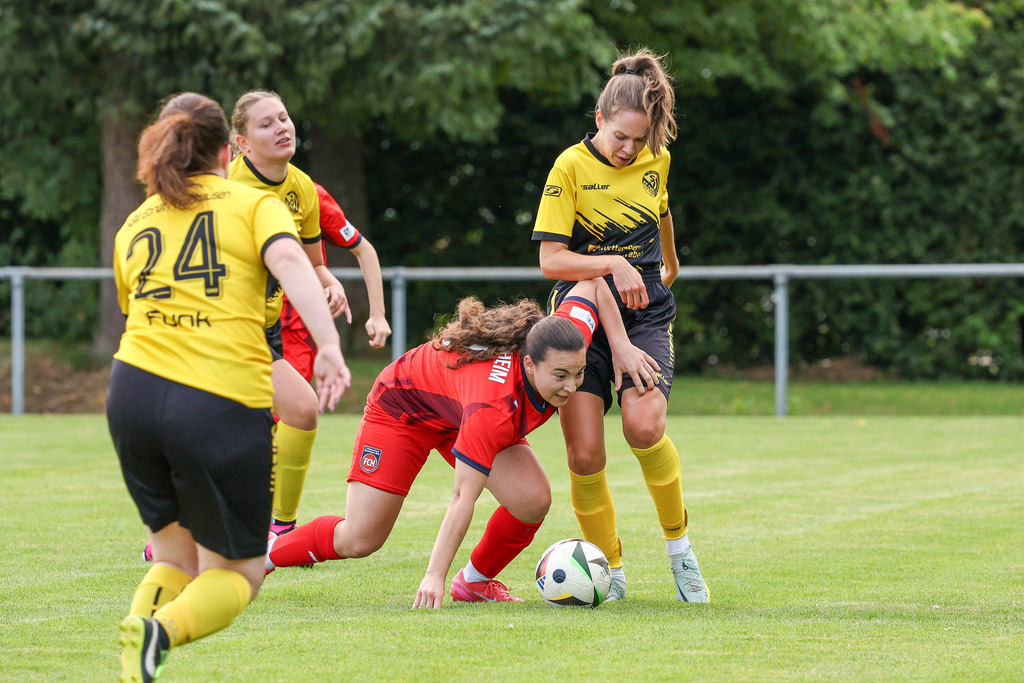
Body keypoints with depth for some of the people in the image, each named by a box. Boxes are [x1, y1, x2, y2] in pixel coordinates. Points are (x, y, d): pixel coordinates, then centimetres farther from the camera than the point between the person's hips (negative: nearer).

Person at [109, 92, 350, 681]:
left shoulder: (134, 226, 21)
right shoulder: (254, 203, 8)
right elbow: (288, 261, -12)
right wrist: (329, 345, -22)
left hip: (134, 390, 4)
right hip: (226, 404, -4)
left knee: (178, 557, 21)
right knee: (238, 571, 10)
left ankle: (142, 622, -11)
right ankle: (161, 631, -21)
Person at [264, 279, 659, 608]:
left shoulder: (566, 342, -29)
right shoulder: (494, 406, -45)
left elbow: (592, 285, -8)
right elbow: (463, 498, -42)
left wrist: (622, 346, -15)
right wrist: (434, 577, -43)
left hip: (458, 411, 6)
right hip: (402, 408, -6)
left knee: (533, 501, -17)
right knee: (359, 541, -6)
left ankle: (476, 581, 10)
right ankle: (265, 552, 21)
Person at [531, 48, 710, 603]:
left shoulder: (656, 161, 4)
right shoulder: (571, 167, -8)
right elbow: (551, 261, -12)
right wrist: (614, 265, -24)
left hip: (645, 316, 2)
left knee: (643, 424, -23)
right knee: (584, 453, -12)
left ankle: (679, 545, -3)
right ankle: (611, 569, 7)